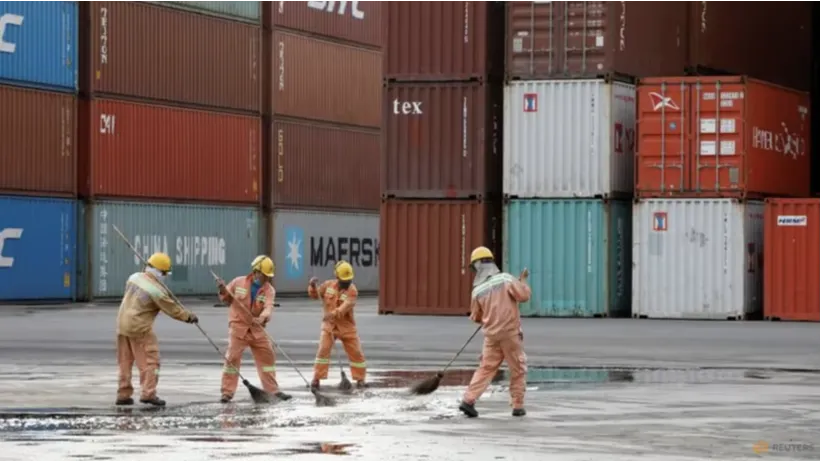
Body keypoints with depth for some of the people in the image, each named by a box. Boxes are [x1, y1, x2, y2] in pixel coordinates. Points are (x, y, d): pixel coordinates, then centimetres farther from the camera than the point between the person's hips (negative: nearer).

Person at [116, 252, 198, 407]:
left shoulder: (135, 277, 3)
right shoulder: (157, 290, -16)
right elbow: (172, 309, -9)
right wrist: (189, 316, 5)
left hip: (123, 323, 8)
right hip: (140, 328, -7)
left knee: (125, 361, 13)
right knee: (150, 360, -1)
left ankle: (123, 394, 17)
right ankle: (148, 393, -9)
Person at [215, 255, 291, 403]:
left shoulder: (269, 290, -4)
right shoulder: (238, 282, -4)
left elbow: (268, 307, -22)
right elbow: (226, 298, 9)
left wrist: (263, 318, -43)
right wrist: (223, 291, -13)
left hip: (257, 329, 3)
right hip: (238, 326, -3)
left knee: (267, 357, 5)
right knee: (232, 358, -7)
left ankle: (273, 390, 16)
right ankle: (227, 392, -1)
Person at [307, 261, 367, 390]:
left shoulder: (352, 291, -15)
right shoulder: (328, 285, -3)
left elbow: (345, 306, -30)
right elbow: (314, 295, 10)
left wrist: (334, 314, -46)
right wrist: (313, 286, -12)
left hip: (346, 326, -1)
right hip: (329, 325, 1)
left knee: (356, 353, 2)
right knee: (323, 350, -10)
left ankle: (360, 380, 17)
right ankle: (316, 379, -4)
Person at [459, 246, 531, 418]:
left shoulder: (477, 291, 2)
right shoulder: (505, 278, -6)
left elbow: (476, 317, 12)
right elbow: (523, 295, -12)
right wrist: (523, 281, 5)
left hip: (491, 335, 2)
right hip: (510, 332, -2)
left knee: (486, 368, 8)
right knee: (518, 370, 9)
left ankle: (468, 400, -6)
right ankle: (518, 406, 10)